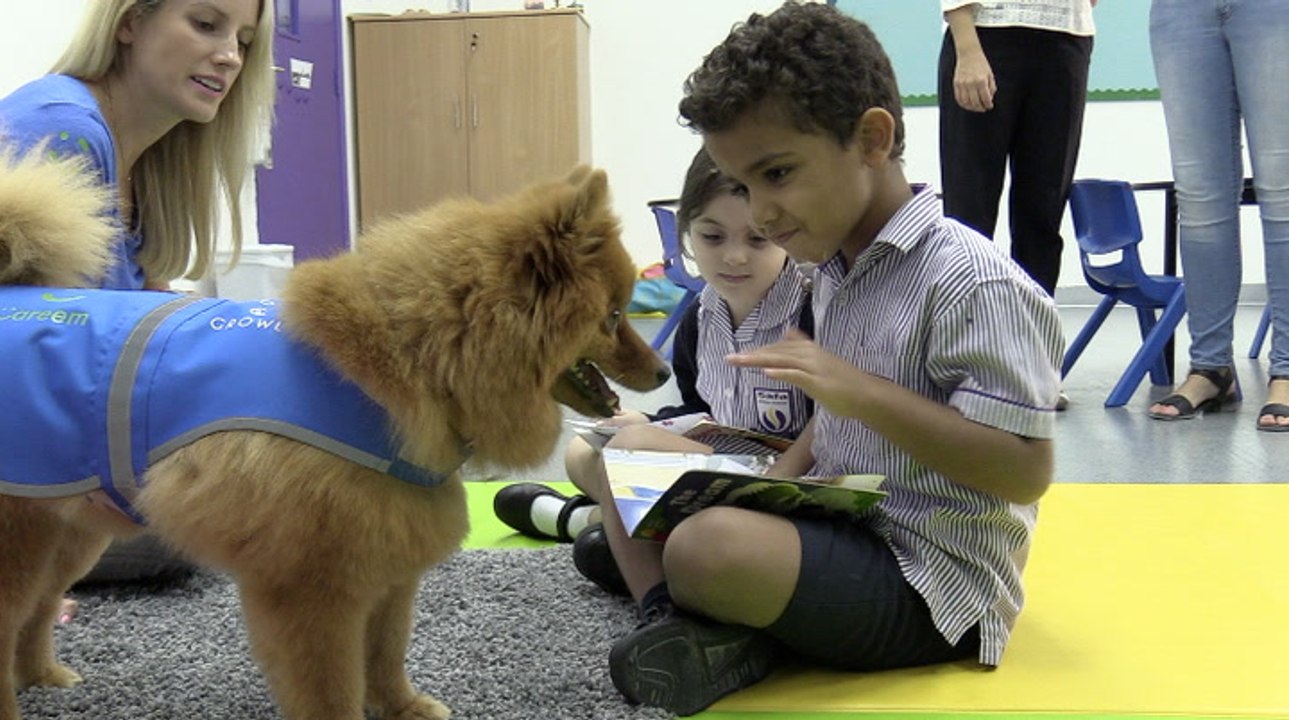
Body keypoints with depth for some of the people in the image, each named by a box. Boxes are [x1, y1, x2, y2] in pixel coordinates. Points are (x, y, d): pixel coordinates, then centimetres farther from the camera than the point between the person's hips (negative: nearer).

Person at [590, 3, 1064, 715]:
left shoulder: (970, 281, -19)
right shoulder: (835, 271, 9)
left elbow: (1025, 471, -23)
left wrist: (857, 389, -27)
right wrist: (774, 482, 1)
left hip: (930, 583, -10)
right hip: (838, 522, 10)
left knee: (710, 547, -36)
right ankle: (683, 626, -12)